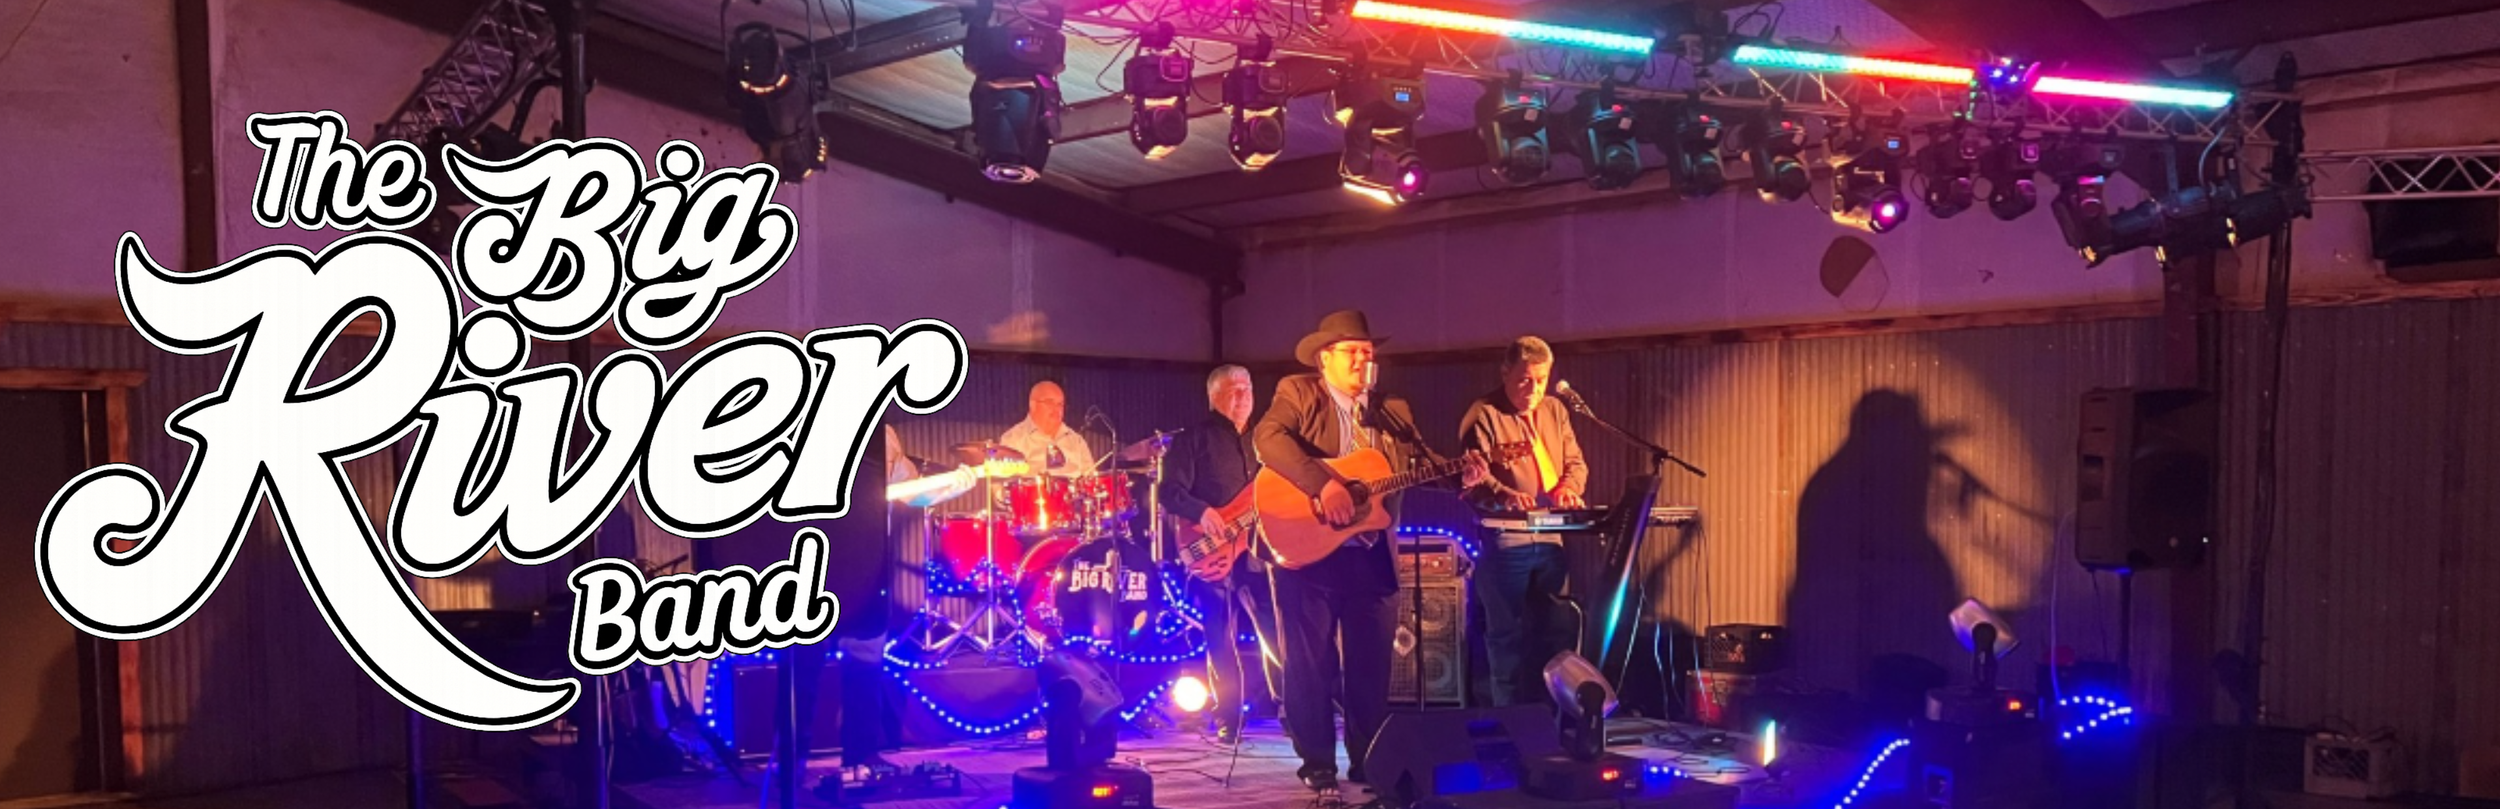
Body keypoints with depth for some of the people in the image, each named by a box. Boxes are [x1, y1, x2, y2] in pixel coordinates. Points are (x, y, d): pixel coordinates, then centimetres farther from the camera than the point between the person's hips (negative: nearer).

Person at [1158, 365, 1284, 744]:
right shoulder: (1194, 438, 1)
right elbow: (1170, 490, -7)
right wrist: (1201, 511, -23)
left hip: (1258, 549, 4)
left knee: (1276, 630, 1)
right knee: (1222, 639, 1)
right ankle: (1228, 721, 10)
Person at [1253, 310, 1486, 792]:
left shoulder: (1392, 411, 14)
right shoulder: (1298, 393, -2)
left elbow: (1422, 460, 7)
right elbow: (1268, 438, -20)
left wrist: (1462, 473, -14)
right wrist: (1323, 484, -30)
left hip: (1371, 556, 5)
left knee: (1371, 664, 10)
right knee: (1311, 662, 3)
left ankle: (1368, 761, 21)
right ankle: (1317, 765, 13)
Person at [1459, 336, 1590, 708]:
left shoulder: (1555, 410, 16)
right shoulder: (1484, 414, -5)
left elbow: (1576, 463, 17)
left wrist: (1568, 487, -5)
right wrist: (1505, 496, -34)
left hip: (1551, 539, 6)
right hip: (1505, 541, -6)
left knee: (1551, 631, 10)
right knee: (1507, 634, 0)